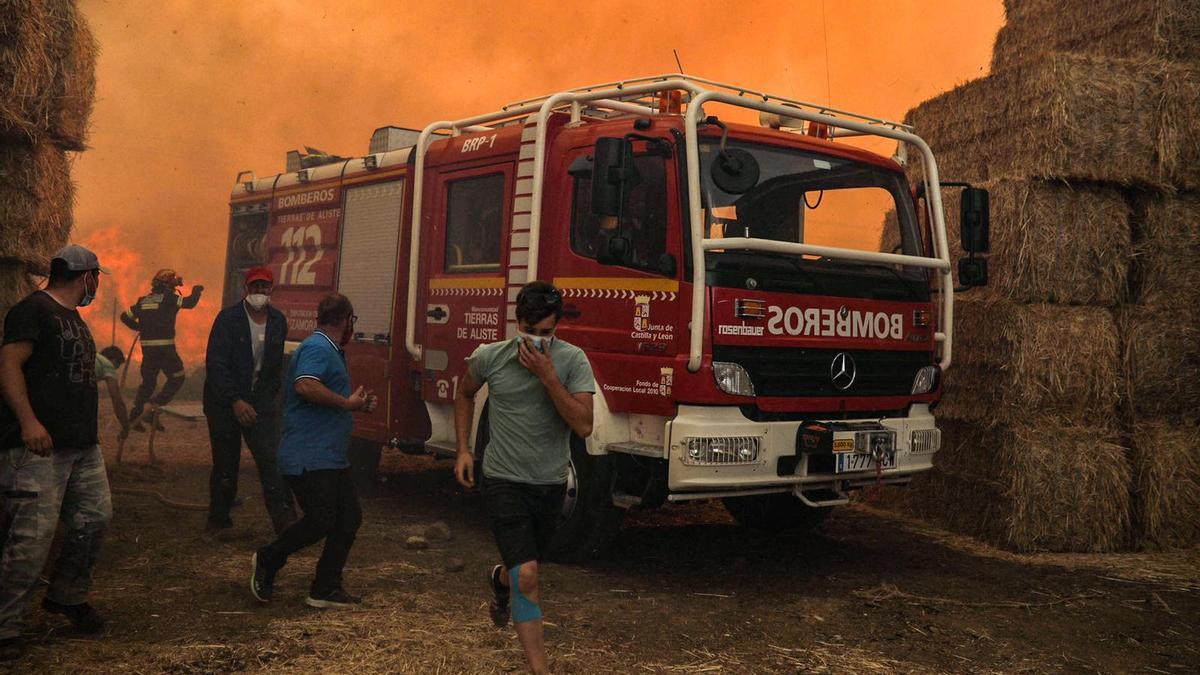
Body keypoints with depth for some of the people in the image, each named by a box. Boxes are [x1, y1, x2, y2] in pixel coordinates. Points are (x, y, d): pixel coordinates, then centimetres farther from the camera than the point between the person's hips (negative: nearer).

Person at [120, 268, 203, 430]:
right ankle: (156, 405, -5)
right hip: (165, 347, -7)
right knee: (177, 377, 7)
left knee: (148, 381, 17)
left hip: (147, 348, 7)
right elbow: (189, 303, -11)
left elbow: (125, 317, 15)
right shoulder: (168, 298, -5)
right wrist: (196, 291, 8)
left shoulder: (143, 301, 14)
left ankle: (135, 415, 15)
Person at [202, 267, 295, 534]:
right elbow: (215, 364, -16)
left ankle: (285, 520, -12)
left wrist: (270, 397, 12)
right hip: (224, 402, -2)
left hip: (259, 403, 3)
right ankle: (219, 518, 26)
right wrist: (235, 402, -21)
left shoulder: (278, 321, 4)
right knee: (225, 466, 7)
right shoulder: (228, 318, -11)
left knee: (270, 461, -10)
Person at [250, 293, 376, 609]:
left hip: (332, 458, 11)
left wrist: (358, 404, 19)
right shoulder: (317, 347, -13)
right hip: (308, 458, -11)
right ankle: (266, 561, 12)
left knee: (349, 519, 7)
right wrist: (347, 403, -22)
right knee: (320, 522, -11)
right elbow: (305, 385, -32)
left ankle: (325, 589, 13)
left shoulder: (332, 351, 21)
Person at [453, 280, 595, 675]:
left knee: (524, 568, 23)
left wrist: (548, 377, -27)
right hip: (505, 482, -2)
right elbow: (465, 395, 13)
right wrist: (463, 450, 6)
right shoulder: (489, 358, -8)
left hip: (551, 484, 2)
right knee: (527, 576, -15)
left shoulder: (573, 361, -11)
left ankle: (500, 581, 59)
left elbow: (583, 426, -20)